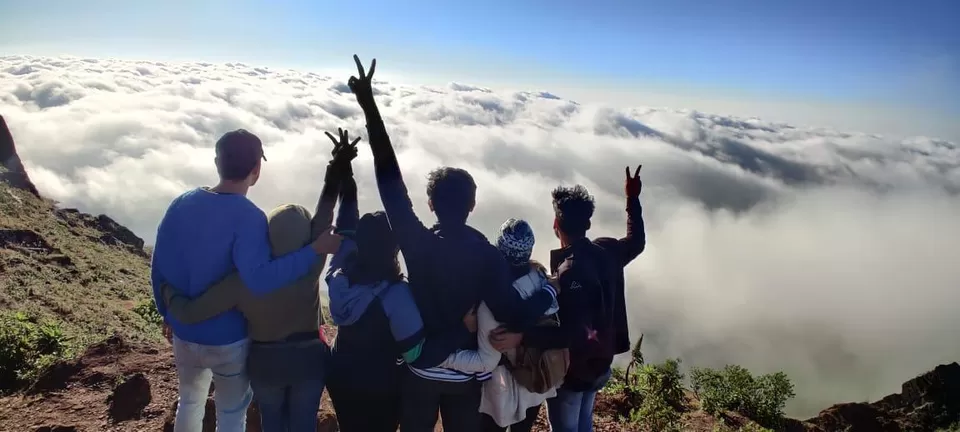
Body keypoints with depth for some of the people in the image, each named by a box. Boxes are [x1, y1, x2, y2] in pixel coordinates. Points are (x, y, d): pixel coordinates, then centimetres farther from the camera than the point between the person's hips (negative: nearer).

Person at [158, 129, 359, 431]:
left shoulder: (241, 282, -24)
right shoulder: (310, 269, -24)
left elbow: (190, 314, -19)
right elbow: (324, 215, -21)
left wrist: (168, 290, 2)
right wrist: (339, 167, -18)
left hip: (265, 363, 0)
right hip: (309, 359, 0)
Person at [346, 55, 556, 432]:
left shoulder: (416, 243, -18)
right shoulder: (488, 255, -18)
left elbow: (390, 181, -19)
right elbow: (513, 315, -23)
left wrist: (368, 106, -18)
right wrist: (551, 290, -5)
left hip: (421, 368, 0)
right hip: (468, 372, 0)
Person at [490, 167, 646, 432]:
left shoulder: (570, 271, -31)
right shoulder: (607, 251, -7)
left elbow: (575, 333, -36)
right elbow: (636, 241, 16)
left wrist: (521, 337, -45)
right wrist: (633, 198, 24)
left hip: (572, 370, -7)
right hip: (599, 364, 8)